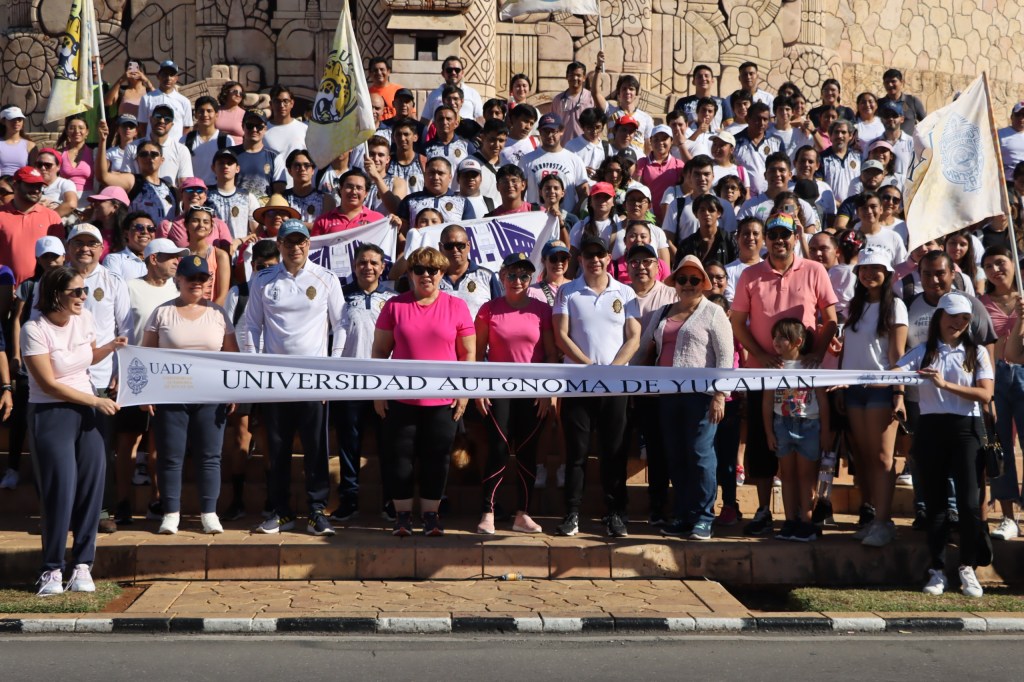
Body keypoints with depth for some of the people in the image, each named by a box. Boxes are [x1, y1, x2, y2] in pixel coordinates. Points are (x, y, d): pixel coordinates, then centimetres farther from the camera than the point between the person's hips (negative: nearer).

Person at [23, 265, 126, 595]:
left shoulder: (84, 318, 4)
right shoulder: (35, 330, -14)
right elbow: (49, 385, -15)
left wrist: (112, 346, 2)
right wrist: (96, 401, -14)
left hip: (86, 412, 5)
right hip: (51, 416, -5)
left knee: (91, 488, -1)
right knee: (60, 493, -6)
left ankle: (82, 565, 9)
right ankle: (52, 569, 8)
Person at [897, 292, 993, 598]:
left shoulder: (977, 353, 5)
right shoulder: (923, 352, 6)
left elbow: (985, 394, -7)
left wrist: (945, 384, -17)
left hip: (966, 428, -1)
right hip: (931, 427, 1)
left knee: (968, 500, -7)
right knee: (934, 501, 4)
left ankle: (968, 568, 6)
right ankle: (937, 570, 11)